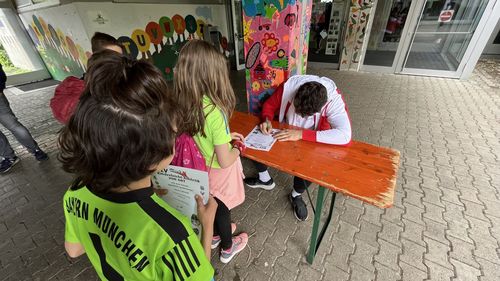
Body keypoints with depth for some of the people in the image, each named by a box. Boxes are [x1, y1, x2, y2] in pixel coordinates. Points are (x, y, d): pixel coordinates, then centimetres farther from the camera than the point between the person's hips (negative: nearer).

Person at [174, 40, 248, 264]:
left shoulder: (182, 103, -12)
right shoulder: (215, 111, -34)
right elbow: (225, 161, -29)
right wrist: (238, 148, -9)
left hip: (199, 168, 6)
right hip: (219, 171, -6)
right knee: (222, 208, 20)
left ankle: (216, 235, 58)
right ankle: (227, 248, 49)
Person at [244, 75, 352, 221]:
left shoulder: (334, 99, -33)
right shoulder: (288, 86, -27)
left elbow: (345, 136, -44)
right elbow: (269, 105, -9)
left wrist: (302, 134, -46)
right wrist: (267, 120, -31)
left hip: (312, 140, -2)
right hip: (285, 131, 3)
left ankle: (296, 195, 6)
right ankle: (265, 179, 12)